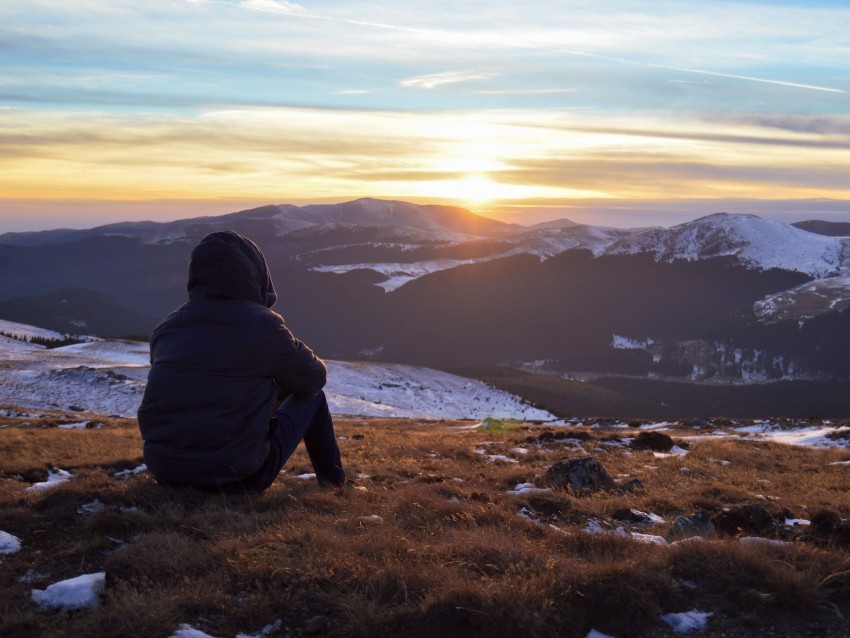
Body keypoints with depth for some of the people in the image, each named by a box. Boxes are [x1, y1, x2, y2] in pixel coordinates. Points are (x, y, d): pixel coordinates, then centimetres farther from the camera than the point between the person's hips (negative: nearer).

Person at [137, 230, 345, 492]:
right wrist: (278, 385, 28)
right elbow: (314, 378, 5)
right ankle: (334, 485, 35)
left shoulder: (166, 329, 4)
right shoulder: (264, 325, -9)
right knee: (312, 398, 19)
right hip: (236, 477, -5)